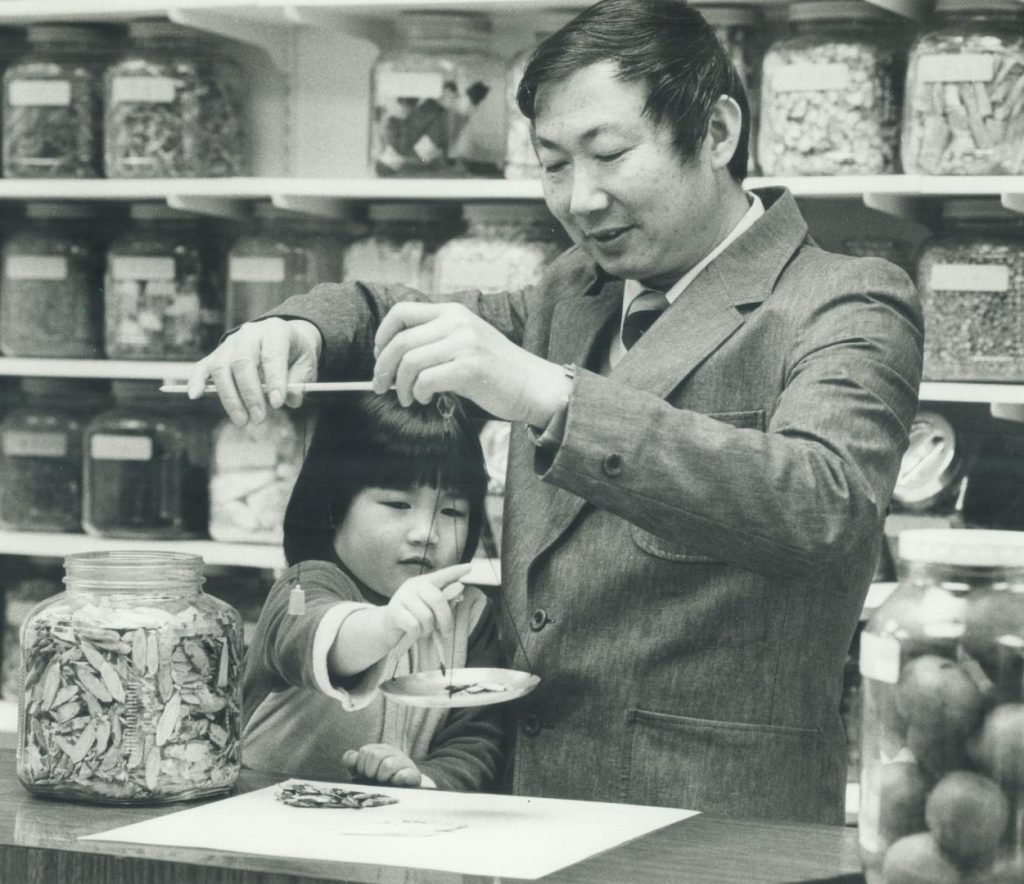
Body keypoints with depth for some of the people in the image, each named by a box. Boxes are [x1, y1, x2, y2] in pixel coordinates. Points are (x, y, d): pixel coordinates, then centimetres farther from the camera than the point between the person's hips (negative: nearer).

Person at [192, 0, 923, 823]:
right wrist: (297, 328, 1)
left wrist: (551, 398, -32)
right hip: (531, 813, 6)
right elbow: (389, 310, 26)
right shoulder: (578, 298, 17)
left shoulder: (847, 306, -6)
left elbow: (823, 509, -25)